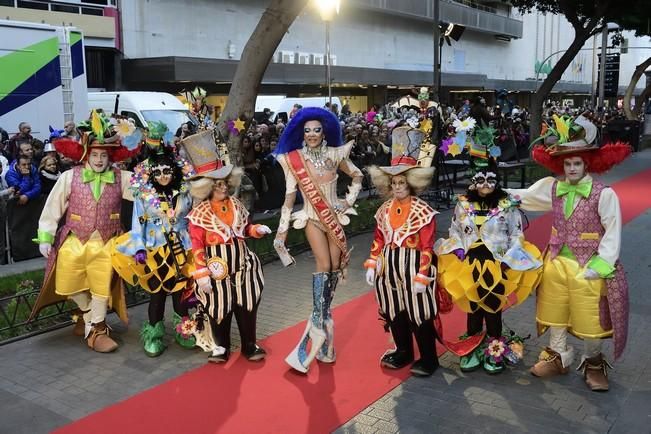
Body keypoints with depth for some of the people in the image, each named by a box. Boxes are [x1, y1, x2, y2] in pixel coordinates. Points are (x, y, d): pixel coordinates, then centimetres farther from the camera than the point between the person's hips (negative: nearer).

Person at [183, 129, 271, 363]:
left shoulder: (236, 205, 4)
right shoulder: (199, 214, -13)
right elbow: (197, 246, -14)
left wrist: (257, 230, -2)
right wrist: (201, 274, -18)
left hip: (243, 265, 4)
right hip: (218, 270, -4)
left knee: (247, 306, 10)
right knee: (219, 309, 9)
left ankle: (250, 344, 24)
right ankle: (222, 346, 27)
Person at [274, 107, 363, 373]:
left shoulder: (335, 154, -2)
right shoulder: (293, 159, -7)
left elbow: (357, 177, 12)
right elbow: (290, 196, -6)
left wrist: (349, 201, 0)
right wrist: (281, 231, -8)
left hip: (335, 216, 3)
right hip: (313, 218, -3)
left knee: (335, 267, 3)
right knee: (324, 265, -15)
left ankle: (321, 316, 18)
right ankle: (319, 321, -8)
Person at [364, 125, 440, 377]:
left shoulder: (423, 212, -13)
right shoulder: (384, 210, 5)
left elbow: (426, 247, -14)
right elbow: (378, 240, 10)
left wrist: (422, 276, -17)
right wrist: (371, 265, 5)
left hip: (412, 267, -6)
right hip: (389, 268, 6)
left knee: (418, 314, 4)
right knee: (394, 312, 15)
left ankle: (428, 358, 19)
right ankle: (403, 351, 34)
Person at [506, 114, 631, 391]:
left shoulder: (604, 194, -15)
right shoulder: (552, 188, 0)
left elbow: (613, 232, -13)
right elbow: (521, 197, 14)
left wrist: (599, 265, -18)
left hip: (588, 266, -5)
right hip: (556, 262, 5)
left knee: (590, 318, 8)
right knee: (555, 313, 17)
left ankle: (593, 363, 31)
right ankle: (558, 357, 36)